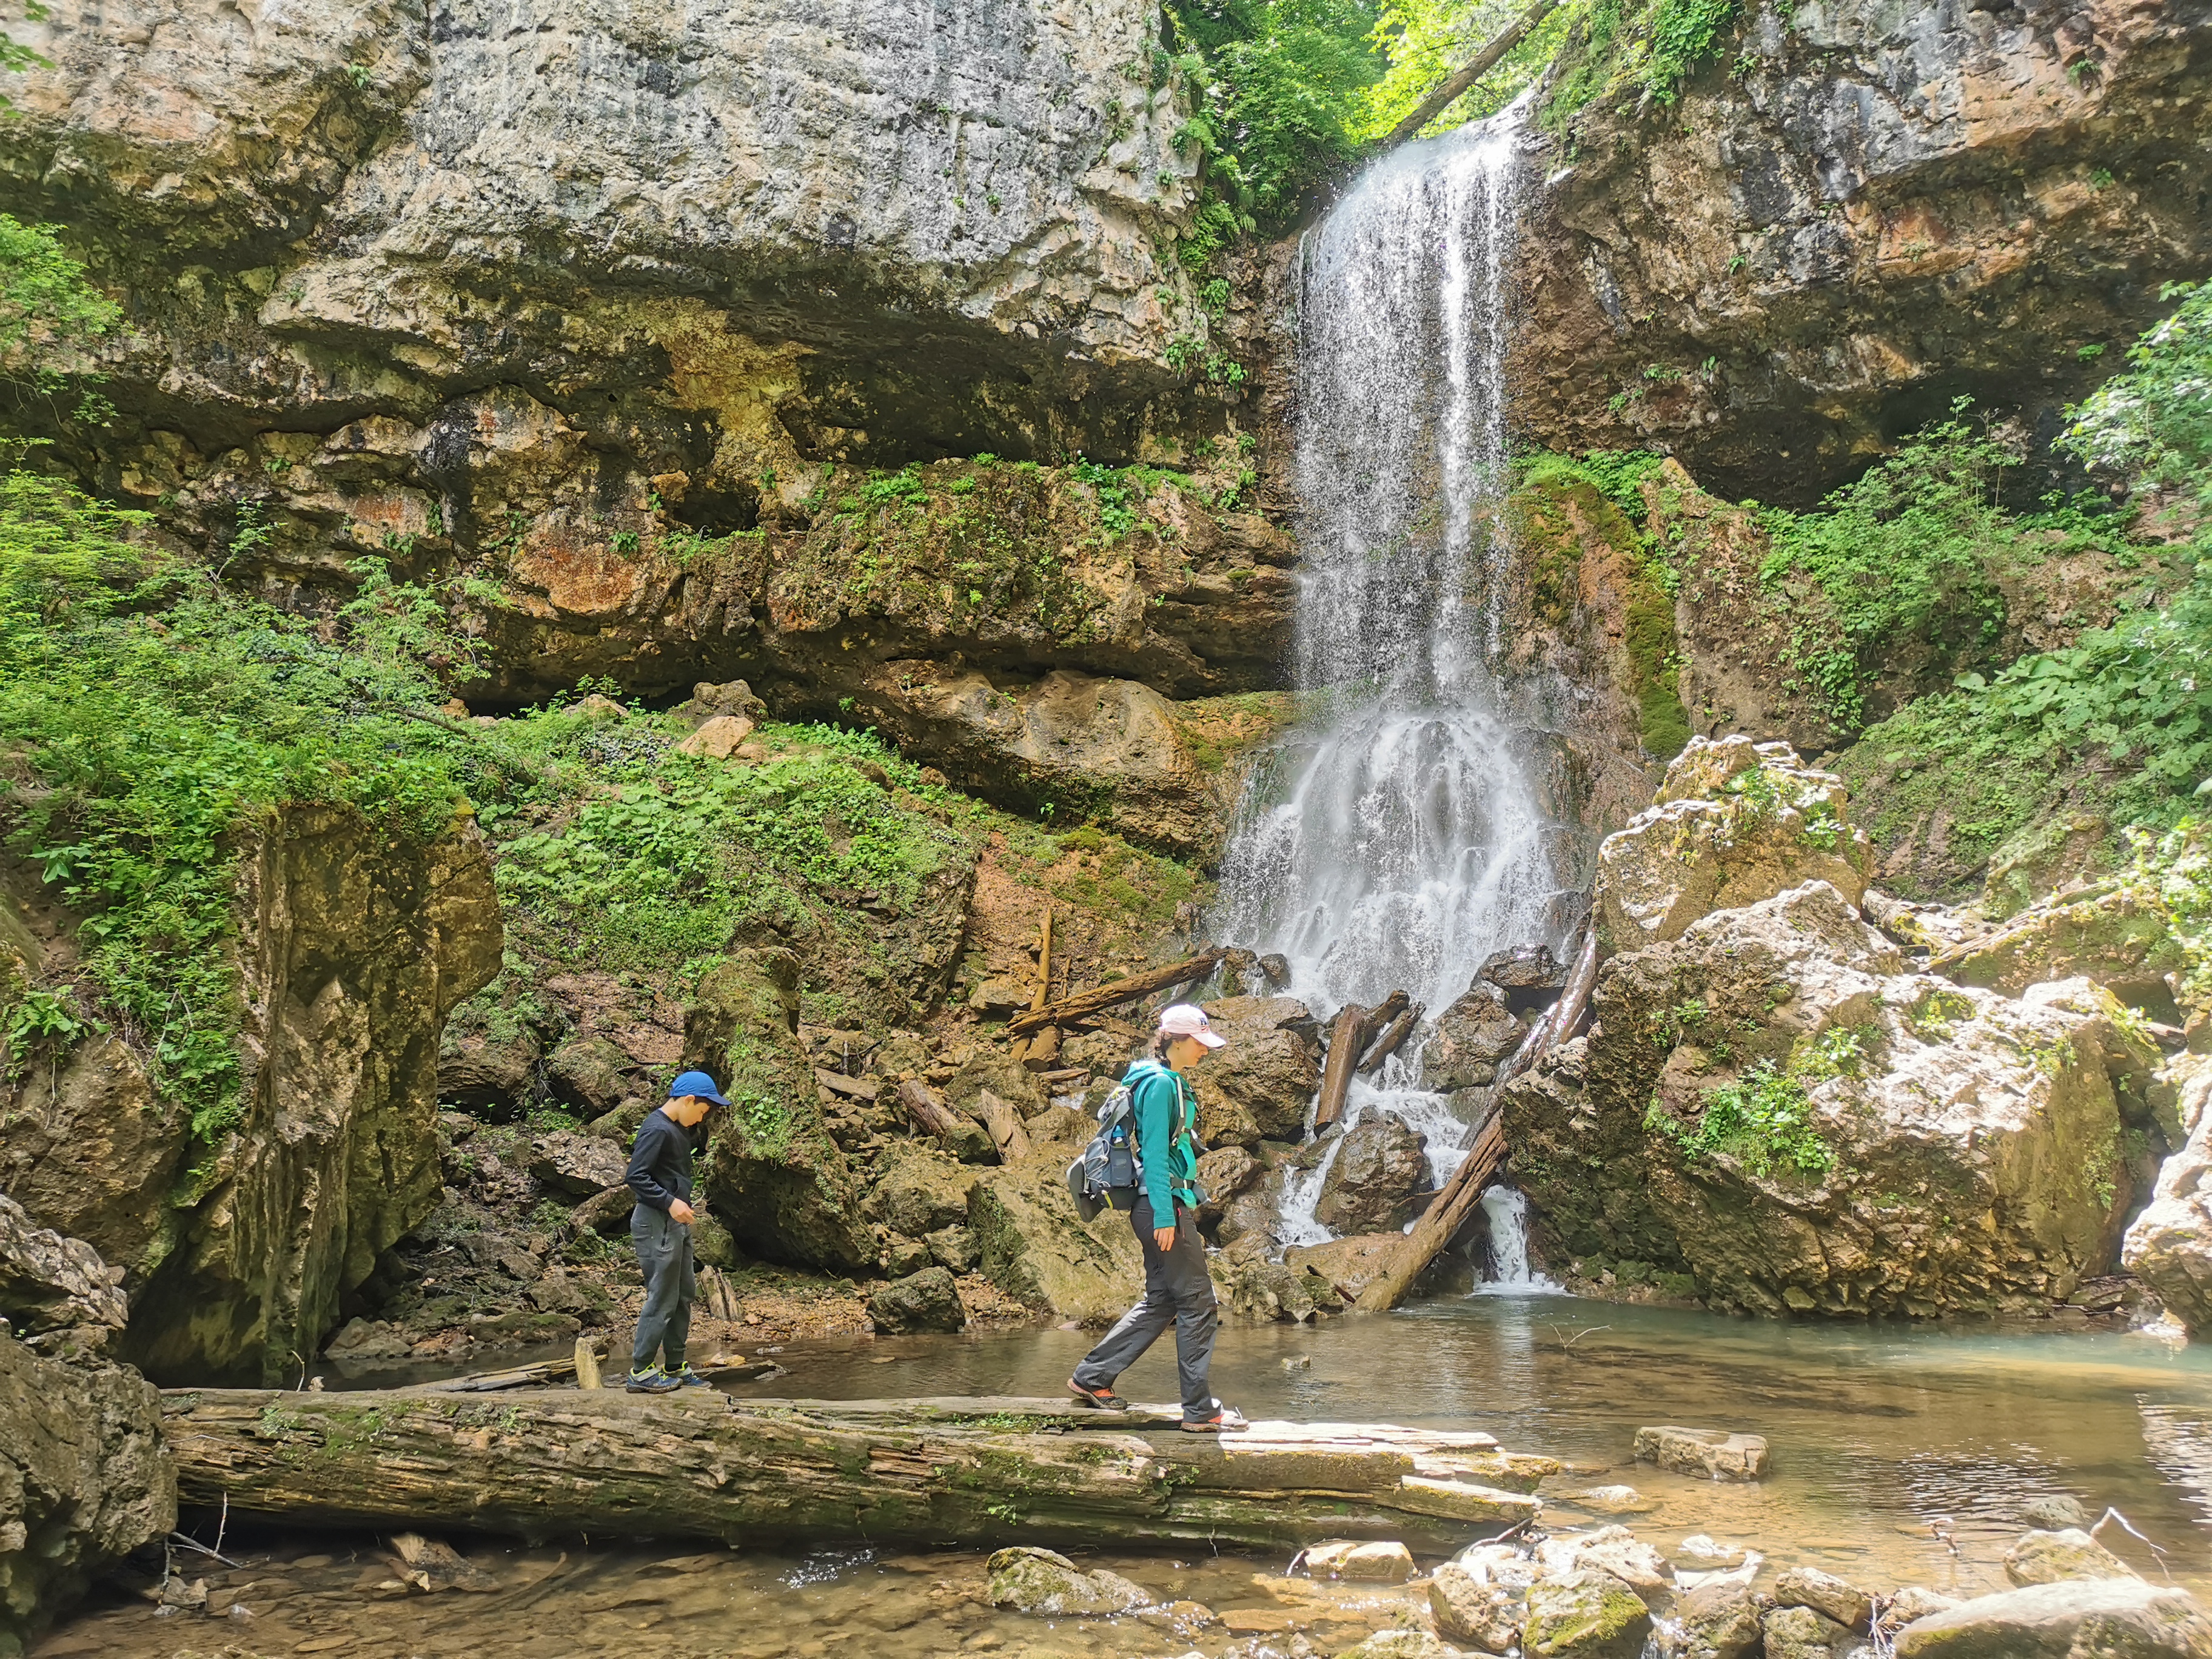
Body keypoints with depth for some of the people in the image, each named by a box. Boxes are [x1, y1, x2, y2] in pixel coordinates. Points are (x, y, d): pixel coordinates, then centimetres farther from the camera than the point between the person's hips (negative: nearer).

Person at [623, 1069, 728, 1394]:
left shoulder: (678, 1128, 13)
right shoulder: (657, 1129, -17)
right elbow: (636, 1176, -22)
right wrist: (670, 1202, -23)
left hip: (677, 1223, 10)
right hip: (658, 1223, -10)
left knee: (685, 1294, 14)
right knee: (662, 1299, -6)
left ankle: (674, 1367, 23)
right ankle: (641, 1371, 2)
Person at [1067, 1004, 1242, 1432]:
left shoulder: (1170, 1082, 17)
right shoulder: (1160, 1084, -14)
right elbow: (1155, 1153, -18)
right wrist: (1165, 1216, -21)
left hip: (1167, 1204, 10)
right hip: (1164, 1203, -10)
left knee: (1161, 1301, 14)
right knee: (1197, 1304, -4)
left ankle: (1092, 1377, 19)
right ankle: (1200, 1409, 2)